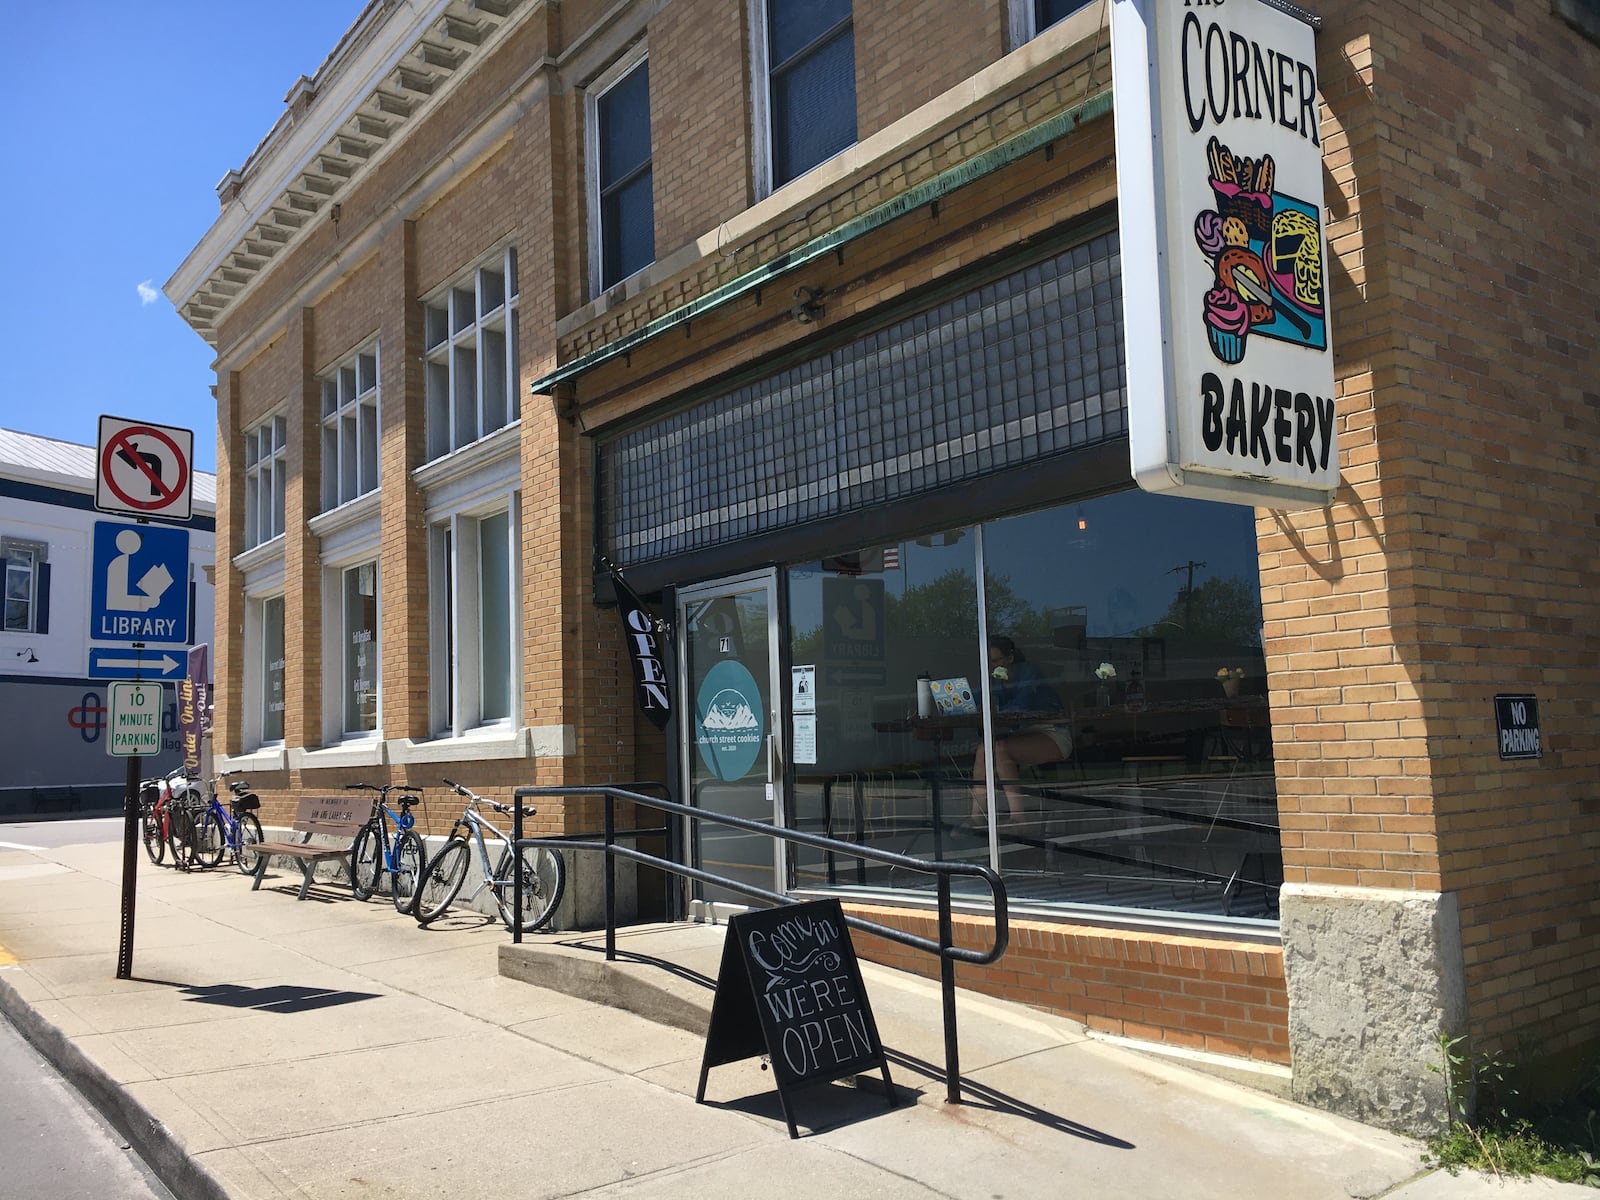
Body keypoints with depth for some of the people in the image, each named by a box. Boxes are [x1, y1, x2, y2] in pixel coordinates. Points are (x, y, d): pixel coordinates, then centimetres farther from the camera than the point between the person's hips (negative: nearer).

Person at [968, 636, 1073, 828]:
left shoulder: (1027, 672, -12)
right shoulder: (996, 678, 11)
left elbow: (1020, 707, -23)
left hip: (1053, 736, -8)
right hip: (1025, 735, 8)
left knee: (1000, 749, -30)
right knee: (982, 751, -17)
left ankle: (1018, 816, -26)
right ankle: (978, 815, -20)